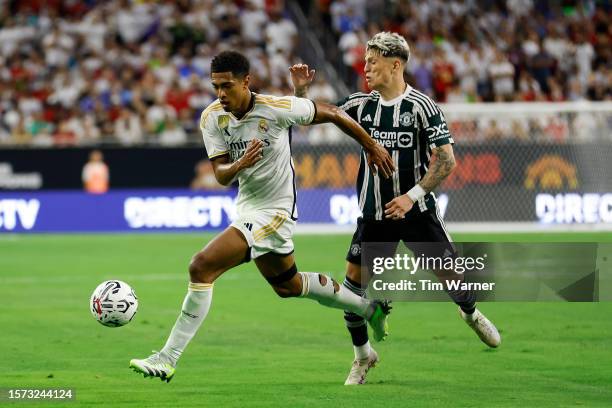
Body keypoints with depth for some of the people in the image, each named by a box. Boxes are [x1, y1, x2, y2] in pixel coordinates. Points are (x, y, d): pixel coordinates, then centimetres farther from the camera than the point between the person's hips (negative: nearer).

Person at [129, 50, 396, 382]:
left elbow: (332, 113, -9)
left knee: (202, 267, -21)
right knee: (287, 286, 26)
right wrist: (240, 165, -32)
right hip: (248, 208, 8)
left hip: (274, 211, -8)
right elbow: (221, 175, -8)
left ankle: (167, 359, -16)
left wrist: (373, 148, 0)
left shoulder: (276, 109, -22)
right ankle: (370, 309, 47)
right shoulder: (212, 118, -7)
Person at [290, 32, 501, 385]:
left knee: (450, 274, 2)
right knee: (354, 283, -5)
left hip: (417, 211, -3)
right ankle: (363, 356, 15)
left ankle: (472, 315, 38)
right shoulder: (361, 104, 1)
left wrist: (412, 195, -21)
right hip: (374, 215, 3)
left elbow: (447, 159, -15)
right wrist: (301, 91, -12)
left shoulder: (421, 106, -12)